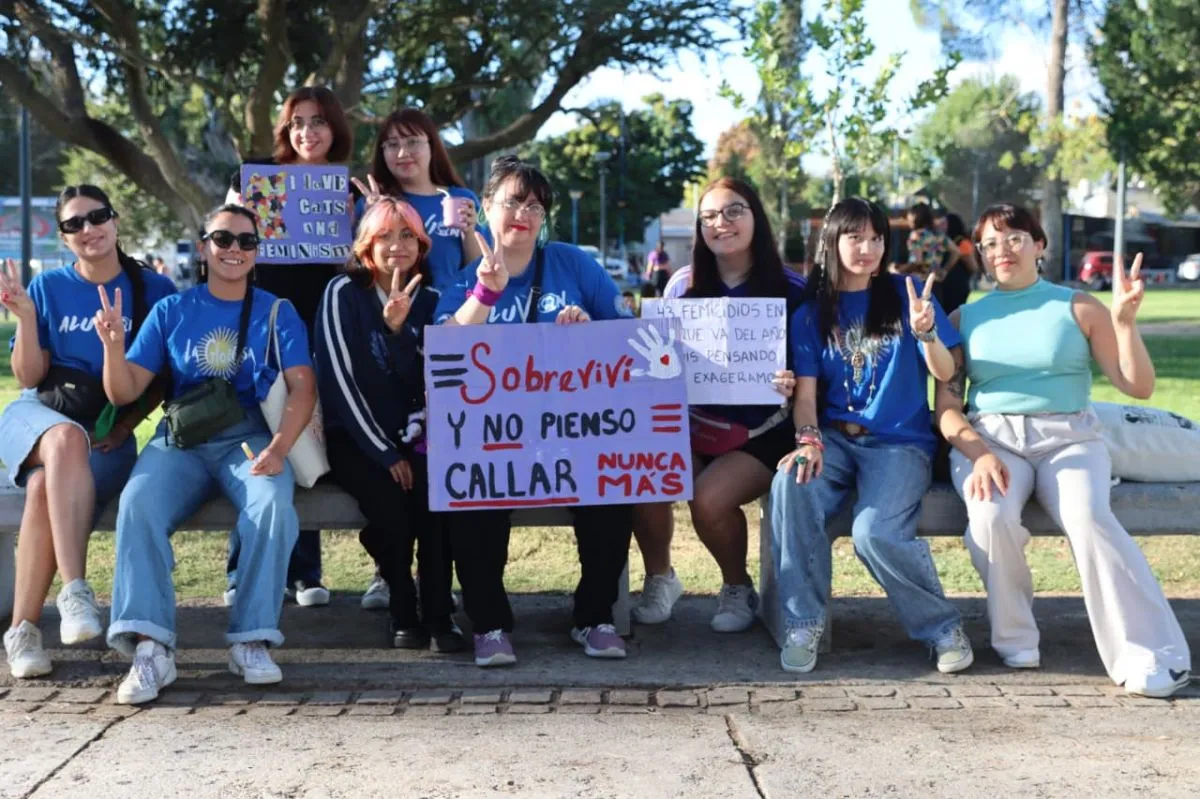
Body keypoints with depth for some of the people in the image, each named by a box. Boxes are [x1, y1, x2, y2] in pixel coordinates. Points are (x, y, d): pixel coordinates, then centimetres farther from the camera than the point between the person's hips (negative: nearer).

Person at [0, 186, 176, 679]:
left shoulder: (155, 290, 3)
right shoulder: (48, 287, 6)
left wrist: (123, 428, -8)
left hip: (109, 429, 0)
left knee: (45, 489, -32)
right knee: (67, 439, -38)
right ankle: (75, 589, -42)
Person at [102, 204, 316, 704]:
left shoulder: (277, 313, 9)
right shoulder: (171, 312, 12)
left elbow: (302, 388, -3)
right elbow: (125, 392, 8)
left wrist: (278, 447, -21)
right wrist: (113, 344, -13)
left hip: (251, 439, -1)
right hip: (181, 442, 1)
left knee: (273, 505, -34)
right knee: (137, 505, -31)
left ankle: (252, 641, -26)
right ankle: (150, 648, -34)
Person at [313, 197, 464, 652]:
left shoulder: (428, 302, 9)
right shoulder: (344, 294, -2)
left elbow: (427, 382, 1)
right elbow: (341, 379, -10)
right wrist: (383, 453, -15)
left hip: (412, 437, 3)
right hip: (355, 438, -3)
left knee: (434, 493, -29)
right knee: (388, 501, -30)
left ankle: (439, 615, -19)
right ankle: (402, 613, -11)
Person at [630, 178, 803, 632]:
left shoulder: (789, 289, -5)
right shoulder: (684, 285, 4)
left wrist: (791, 385, -25)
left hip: (762, 431, -3)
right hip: (693, 424, 3)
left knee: (709, 498, -29)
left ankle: (738, 588, 3)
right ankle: (659, 578, 2)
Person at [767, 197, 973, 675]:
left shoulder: (906, 294, 4)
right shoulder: (812, 312, 9)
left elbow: (945, 374, 0)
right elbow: (805, 392, 3)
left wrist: (925, 332, -21)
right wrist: (809, 440, -18)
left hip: (901, 442, -2)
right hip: (835, 438, 2)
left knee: (874, 533, -29)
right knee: (790, 484, -31)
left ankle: (942, 626, -3)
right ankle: (803, 621, -18)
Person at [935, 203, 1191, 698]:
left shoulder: (1078, 308, 10)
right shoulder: (964, 319, 14)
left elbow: (1138, 387, 6)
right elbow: (947, 405, 5)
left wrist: (1124, 320, -9)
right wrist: (978, 453, -14)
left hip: (1069, 439, -1)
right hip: (990, 439, 1)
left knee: (1088, 516, -33)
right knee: (991, 517, -33)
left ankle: (1150, 656, -29)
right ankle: (1015, 641, -12)